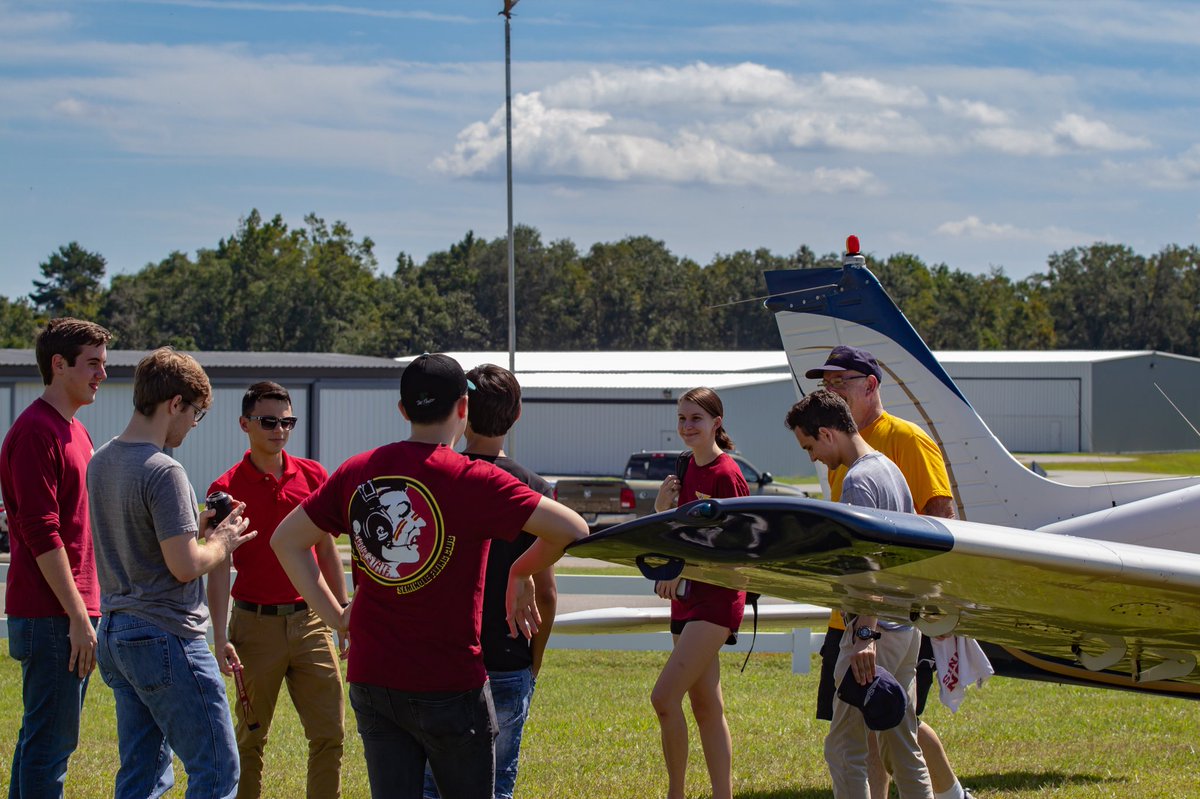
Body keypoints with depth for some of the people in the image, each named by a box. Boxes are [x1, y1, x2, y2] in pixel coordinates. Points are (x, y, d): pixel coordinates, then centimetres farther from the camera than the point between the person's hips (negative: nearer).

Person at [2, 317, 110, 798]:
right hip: (50, 615, -10)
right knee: (50, 741, -8)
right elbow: (41, 533, -19)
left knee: (45, 737, 14)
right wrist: (78, 617, -20)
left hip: (75, 611, 10)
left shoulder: (75, 433, 18)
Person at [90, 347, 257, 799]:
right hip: (166, 637, -9)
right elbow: (185, 566, -20)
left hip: (114, 635, 9)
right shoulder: (163, 472, -18)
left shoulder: (101, 462, 10)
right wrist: (222, 542, -2)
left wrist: (195, 527, 14)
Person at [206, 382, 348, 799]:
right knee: (251, 737, 5)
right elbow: (219, 568, -9)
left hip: (310, 620, 3)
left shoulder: (312, 475, 7)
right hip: (255, 622, -3)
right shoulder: (227, 489, -5)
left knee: (330, 732, 0)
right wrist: (220, 636, -18)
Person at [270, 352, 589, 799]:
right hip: (450, 686, -4)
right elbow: (571, 528, -16)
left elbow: (286, 540, 12)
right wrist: (521, 575, 2)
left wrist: (336, 616, 10)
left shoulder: (358, 473, 4)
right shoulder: (473, 481, -12)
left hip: (370, 682, 4)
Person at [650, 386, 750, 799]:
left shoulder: (726, 475, -14)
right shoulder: (688, 467, 12)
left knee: (664, 697, -17)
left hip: (717, 597, -9)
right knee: (706, 707, 10)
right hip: (687, 598, 9)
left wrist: (684, 570, -21)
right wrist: (662, 505, 1)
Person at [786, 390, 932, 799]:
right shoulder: (891, 469, 16)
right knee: (902, 747, 13)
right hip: (907, 626, 10)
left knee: (844, 748, -7)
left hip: (875, 629, -10)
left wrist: (866, 634, -28)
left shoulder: (858, 480, -14)